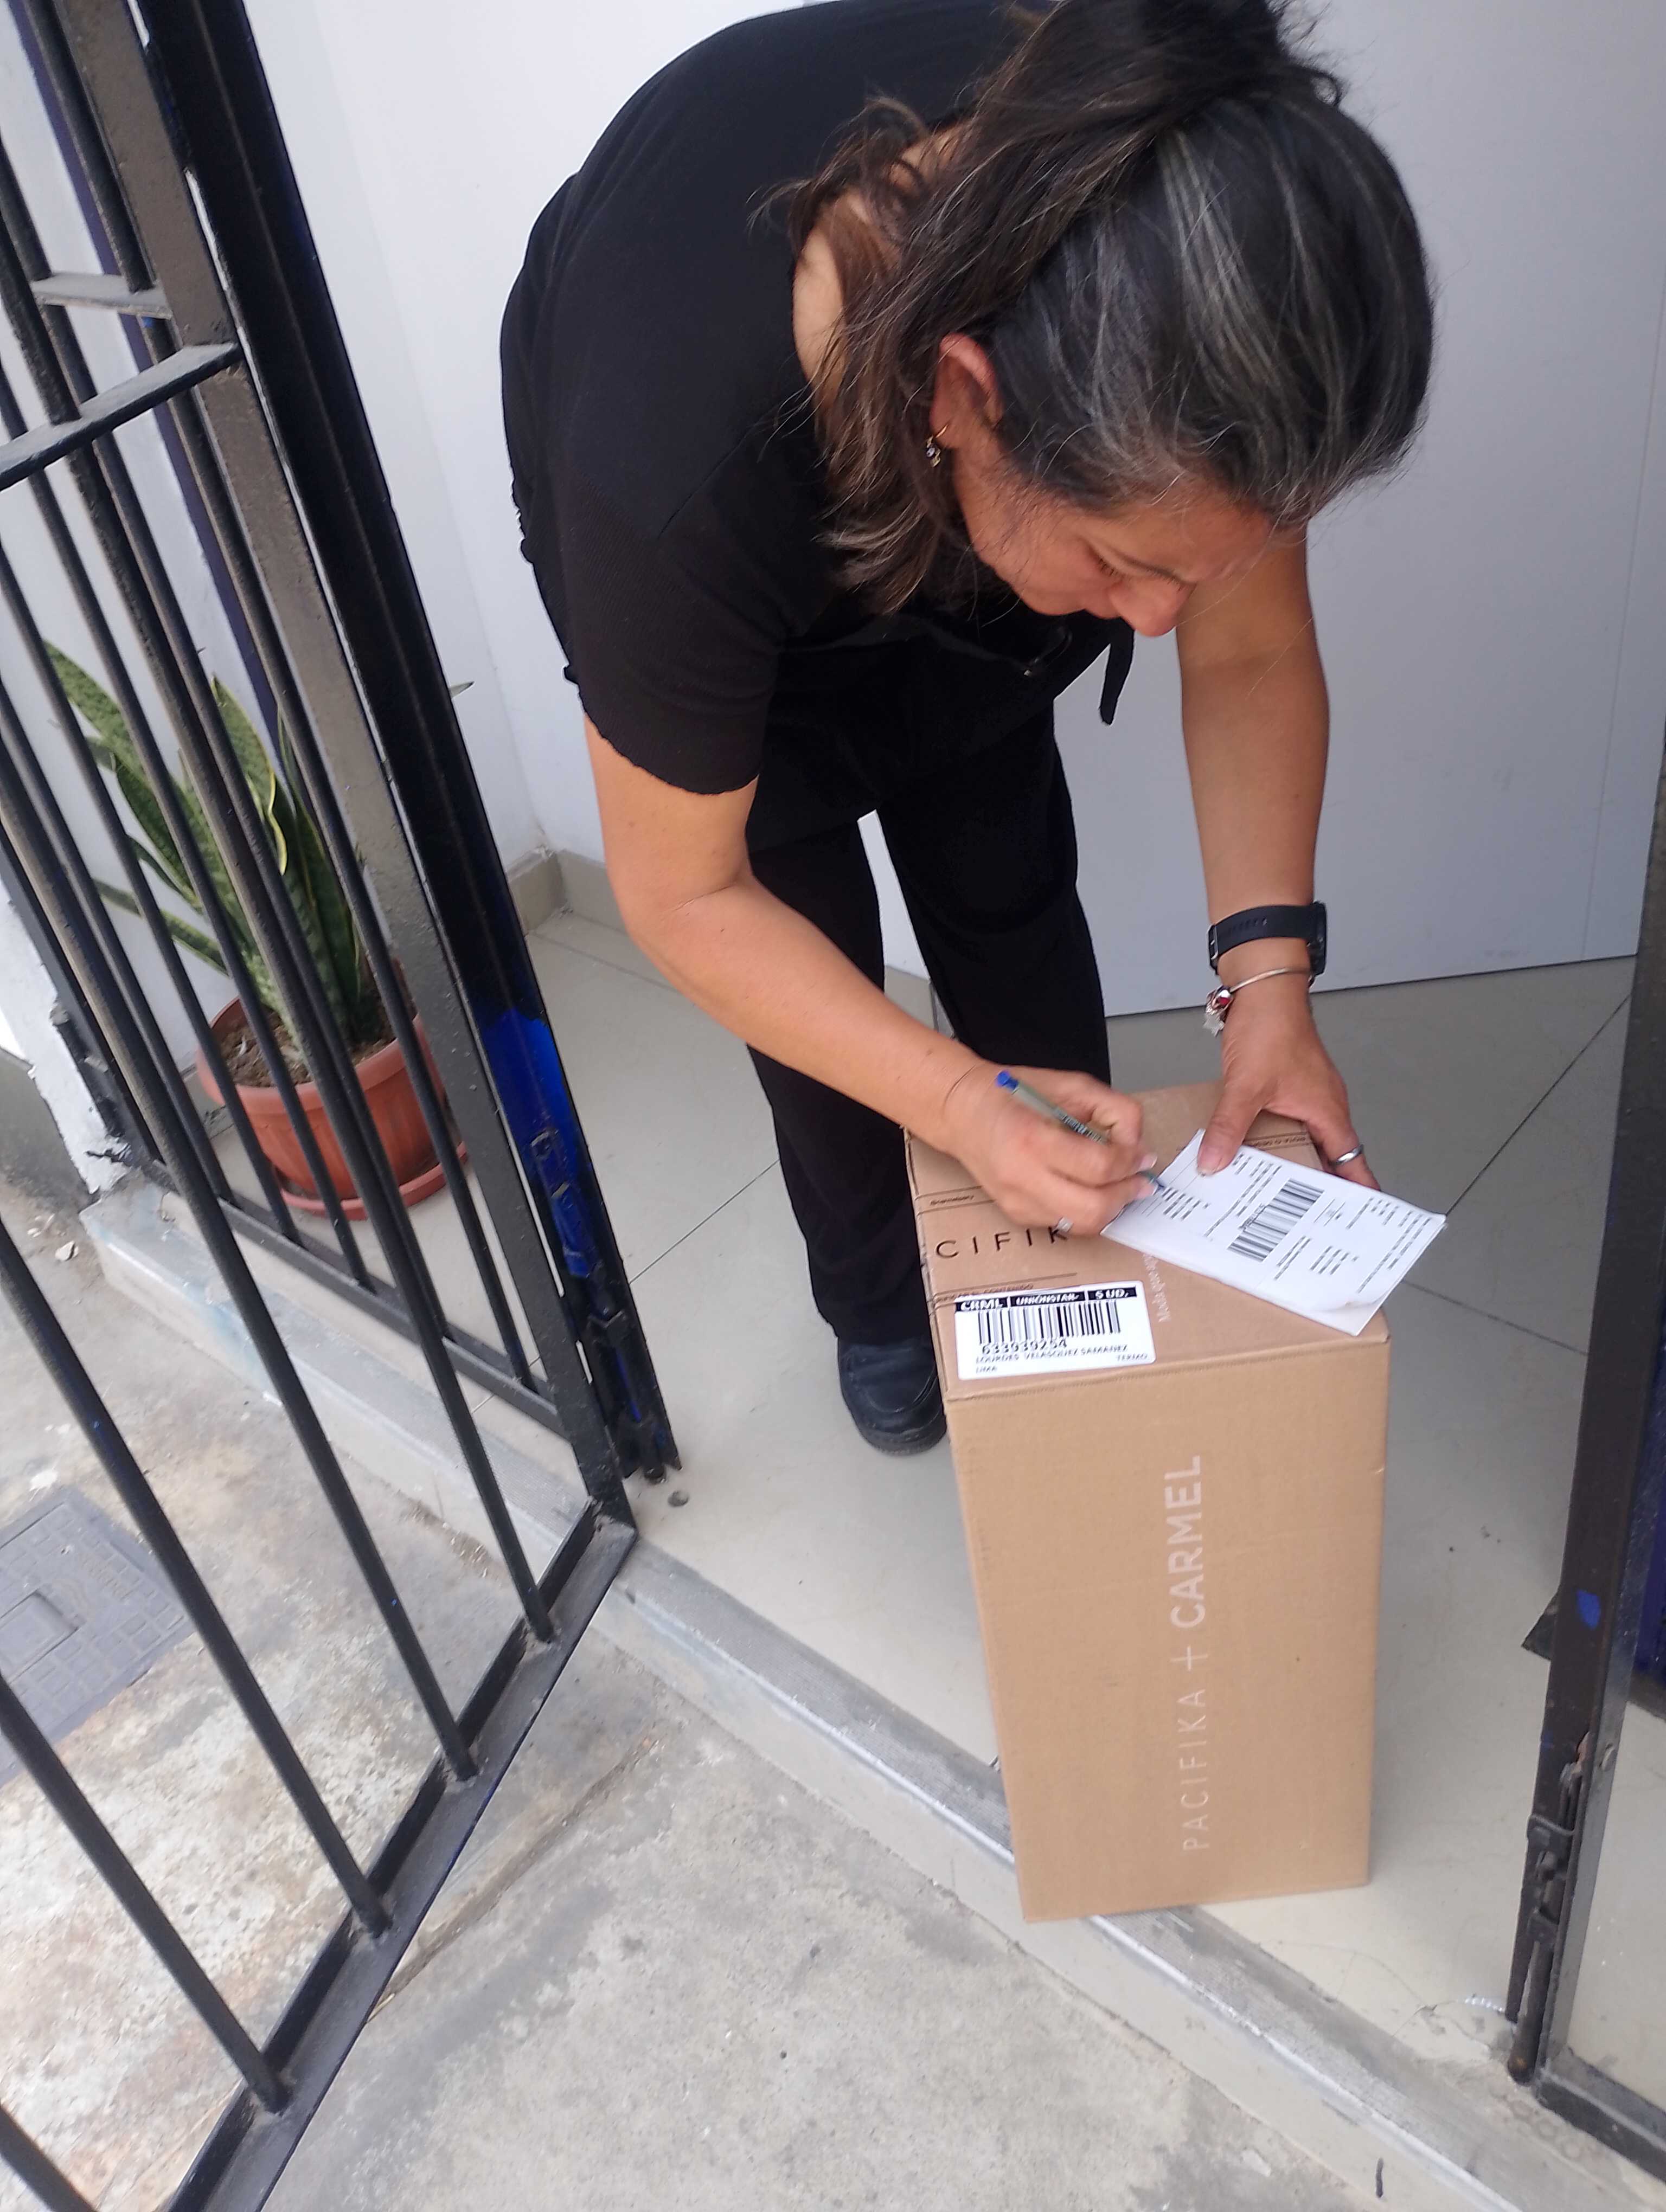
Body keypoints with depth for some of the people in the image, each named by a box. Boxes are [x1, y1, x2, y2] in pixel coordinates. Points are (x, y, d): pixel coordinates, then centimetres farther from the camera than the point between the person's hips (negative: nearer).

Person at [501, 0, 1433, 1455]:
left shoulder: (1179, 312, -36)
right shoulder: (677, 471, -45)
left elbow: (1251, 650, -20)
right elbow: (685, 899, -31)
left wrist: (1270, 973, -31)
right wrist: (959, 1104, -38)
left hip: (946, 505, 3)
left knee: (1009, 888, 5)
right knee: (813, 935, -1)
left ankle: (1074, 1242, 30)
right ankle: (876, 1311, 26)